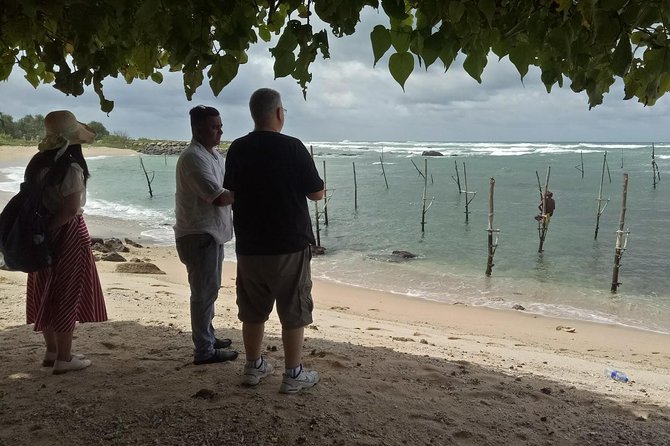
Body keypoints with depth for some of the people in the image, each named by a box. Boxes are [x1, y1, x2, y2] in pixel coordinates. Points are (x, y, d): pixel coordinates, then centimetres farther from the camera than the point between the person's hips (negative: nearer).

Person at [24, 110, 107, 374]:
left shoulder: (37, 163, 7)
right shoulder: (70, 168, -18)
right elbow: (71, 209, -23)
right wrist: (48, 229, -12)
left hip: (44, 235, 8)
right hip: (66, 236, -8)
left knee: (47, 295, 16)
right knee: (66, 296, 2)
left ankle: (52, 352, 29)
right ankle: (64, 359, 11)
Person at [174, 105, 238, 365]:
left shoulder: (214, 155, 12)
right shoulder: (194, 158, -19)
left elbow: (229, 186, 15)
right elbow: (218, 197, -26)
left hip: (212, 232, 10)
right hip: (198, 235, -10)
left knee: (208, 290, 19)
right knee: (204, 292, -4)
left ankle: (208, 337, 32)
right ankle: (204, 351, 4)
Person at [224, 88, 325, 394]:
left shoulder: (237, 150, 2)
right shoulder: (292, 147, -13)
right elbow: (317, 193, -6)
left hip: (249, 246, 5)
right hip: (289, 245, -4)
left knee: (253, 311, 16)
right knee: (293, 312, 6)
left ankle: (253, 368, 27)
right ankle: (293, 375, 13)